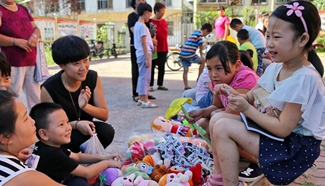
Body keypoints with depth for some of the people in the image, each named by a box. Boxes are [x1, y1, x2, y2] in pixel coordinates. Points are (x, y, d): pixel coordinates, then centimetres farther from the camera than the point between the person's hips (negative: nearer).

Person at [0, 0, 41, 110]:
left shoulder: (23, 9, 15)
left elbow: (36, 29, 16)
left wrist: (35, 36, -6)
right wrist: (17, 41, -19)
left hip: (32, 62, 6)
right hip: (13, 64, -6)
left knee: (36, 98, 10)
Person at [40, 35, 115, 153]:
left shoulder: (93, 77, -13)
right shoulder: (49, 88, -24)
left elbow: (105, 114, -9)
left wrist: (85, 106, -30)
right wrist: (76, 124, -33)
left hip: (85, 128, 4)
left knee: (107, 131, -26)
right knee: (80, 137, -35)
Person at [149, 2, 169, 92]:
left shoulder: (164, 21, 10)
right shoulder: (150, 22, -9)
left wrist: (166, 47, 15)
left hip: (163, 48, 6)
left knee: (162, 67, 11)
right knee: (152, 67, 2)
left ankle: (160, 84, 21)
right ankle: (150, 85, 10)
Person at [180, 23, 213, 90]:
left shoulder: (195, 32, 21)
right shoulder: (199, 34, -6)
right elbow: (201, 45, -8)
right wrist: (201, 56, 7)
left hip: (182, 54, 9)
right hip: (189, 55, -9)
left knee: (185, 70, 9)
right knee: (203, 61, 8)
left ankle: (186, 86, 10)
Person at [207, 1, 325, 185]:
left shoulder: (305, 78, -25)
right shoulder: (275, 68, 1)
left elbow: (283, 129, -25)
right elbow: (251, 97, 9)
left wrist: (247, 109, -20)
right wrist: (234, 94, -12)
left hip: (297, 146, -8)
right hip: (270, 127, 9)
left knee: (223, 128, -20)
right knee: (217, 118, 1)